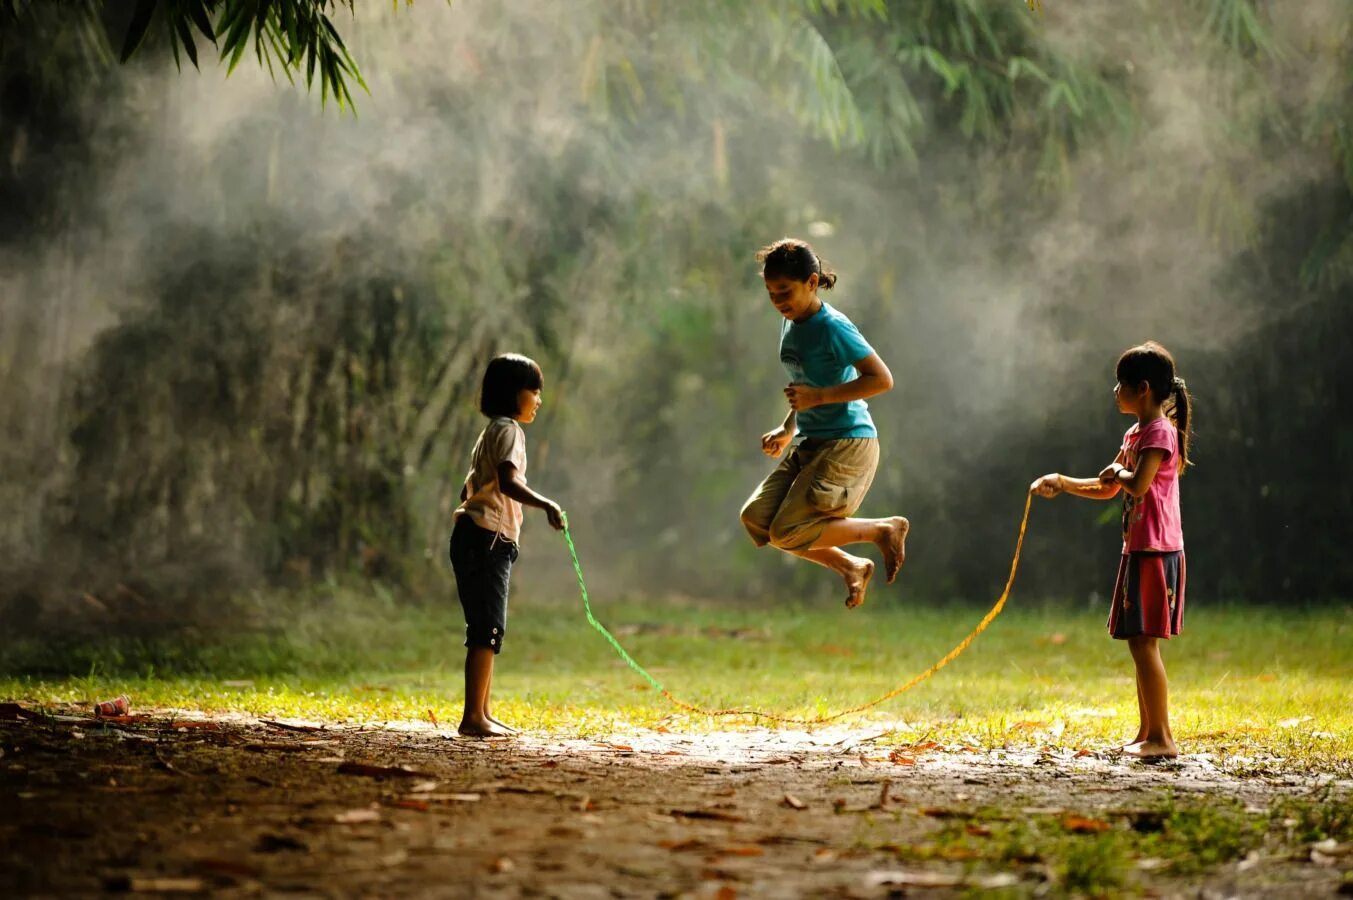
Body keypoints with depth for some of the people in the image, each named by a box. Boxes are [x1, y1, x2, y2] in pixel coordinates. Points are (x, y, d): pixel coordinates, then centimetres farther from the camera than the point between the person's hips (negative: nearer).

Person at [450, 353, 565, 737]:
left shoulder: (491, 433, 22)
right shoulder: (508, 431, -9)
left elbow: (470, 488, 26)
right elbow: (507, 482, -26)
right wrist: (546, 504, -37)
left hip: (481, 541, 11)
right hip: (486, 539, -11)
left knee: (488, 630, 12)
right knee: (488, 628, -13)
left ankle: (482, 713, 15)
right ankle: (473, 716, -16)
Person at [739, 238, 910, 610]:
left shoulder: (833, 328, -16)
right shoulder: (791, 324, 11)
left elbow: (882, 379, -21)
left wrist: (819, 396, -24)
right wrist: (787, 430, 18)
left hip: (848, 443, -9)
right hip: (811, 443, 9)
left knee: (788, 532, -17)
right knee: (756, 517, 0)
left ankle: (885, 529, 2)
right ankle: (850, 567, 14)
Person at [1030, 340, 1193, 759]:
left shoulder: (1159, 431, -11)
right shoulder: (1135, 433, 19)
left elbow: (1138, 485, -25)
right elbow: (1108, 489, 26)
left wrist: (1118, 471, -5)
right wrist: (1061, 483, 15)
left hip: (1155, 551, -10)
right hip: (1138, 549, 10)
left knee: (1143, 642, -11)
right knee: (1140, 644, 10)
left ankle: (1161, 736, -10)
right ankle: (1147, 732, 15)